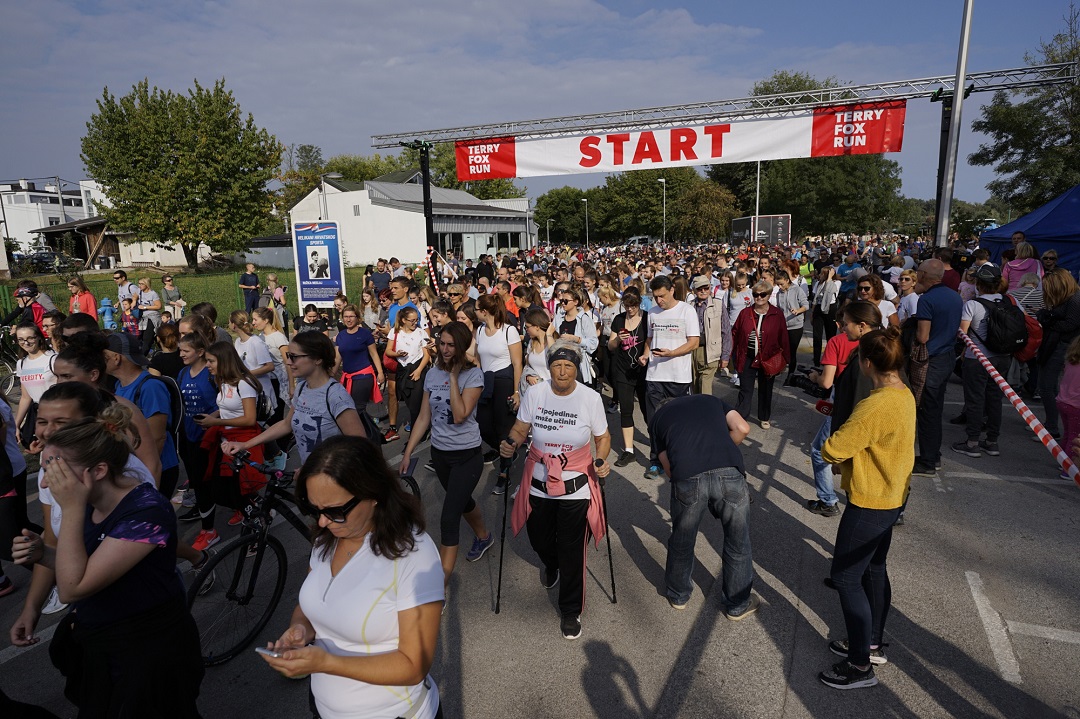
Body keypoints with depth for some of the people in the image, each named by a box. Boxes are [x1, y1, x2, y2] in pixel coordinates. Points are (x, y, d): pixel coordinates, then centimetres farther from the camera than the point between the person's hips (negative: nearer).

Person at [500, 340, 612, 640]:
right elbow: (520, 429, 0)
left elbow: (602, 437, -1)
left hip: (576, 487, -2)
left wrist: (602, 460, -19)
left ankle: (570, 612, 28)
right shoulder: (534, 394, -10)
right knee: (540, 542, 20)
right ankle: (550, 565, 60)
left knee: (572, 552, 4)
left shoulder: (591, 398, -13)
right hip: (538, 483, 2)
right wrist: (510, 444, -21)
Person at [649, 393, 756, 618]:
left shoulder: (656, 418, 27)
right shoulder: (710, 399, 32)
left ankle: (678, 595, 49)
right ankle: (738, 604, 42)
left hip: (688, 478, 0)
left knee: (681, 542, 26)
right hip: (729, 473, 1)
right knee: (738, 543, 24)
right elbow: (742, 428, 16)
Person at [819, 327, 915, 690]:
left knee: (846, 577, 2)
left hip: (869, 503, -10)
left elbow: (831, 450, -25)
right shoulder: (904, 394, 2)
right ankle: (872, 643, 39)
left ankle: (861, 665, 14)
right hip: (890, 496, 10)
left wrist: (830, 446, -4)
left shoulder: (876, 406, -30)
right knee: (873, 570, 22)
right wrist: (852, 450, -3)